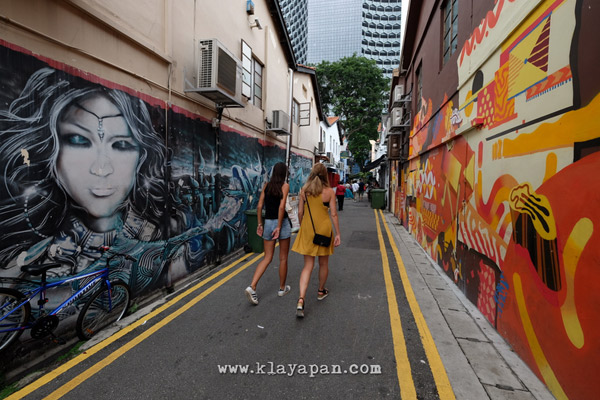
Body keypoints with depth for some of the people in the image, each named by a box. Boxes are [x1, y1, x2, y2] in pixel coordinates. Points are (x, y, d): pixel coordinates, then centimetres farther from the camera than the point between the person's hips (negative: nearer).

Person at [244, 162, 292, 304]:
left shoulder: (267, 185, 8)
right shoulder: (285, 186, -6)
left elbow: (260, 205, 4)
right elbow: (281, 207, -16)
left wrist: (260, 224, 9)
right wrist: (279, 227, -15)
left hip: (268, 223, 5)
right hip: (282, 222, -4)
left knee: (267, 258, 10)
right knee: (283, 258, 12)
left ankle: (252, 287, -5)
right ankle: (282, 288, 25)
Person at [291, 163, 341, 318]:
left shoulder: (304, 190, -1)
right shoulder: (329, 192, -7)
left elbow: (300, 212, 2)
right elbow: (333, 214, -7)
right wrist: (338, 234, -1)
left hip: (307, 229, 2)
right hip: (324, 229, -1)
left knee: (308, 266, 5)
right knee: (323, 263, 19)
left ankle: (301, 299, -10)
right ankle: (321, 291, 38)